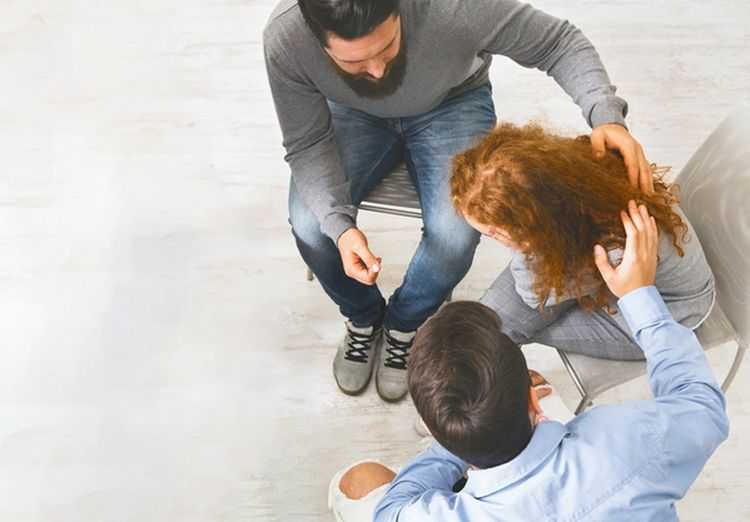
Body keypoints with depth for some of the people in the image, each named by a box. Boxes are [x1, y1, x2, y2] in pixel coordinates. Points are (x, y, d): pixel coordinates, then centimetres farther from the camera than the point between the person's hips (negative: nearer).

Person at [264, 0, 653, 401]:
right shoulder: (284, 40, -31)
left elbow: (558, 41, -23)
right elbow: (307, 144, -19)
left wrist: (605, 114, -40)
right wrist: (339, 226, -35)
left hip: (452, 102, -1)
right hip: (354, 112, 2)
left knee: (455, 233, -26)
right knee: (308, 226, -22)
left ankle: (404, 323, 9)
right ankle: (364, 317, 12)